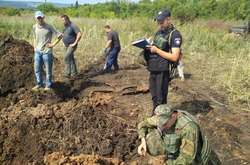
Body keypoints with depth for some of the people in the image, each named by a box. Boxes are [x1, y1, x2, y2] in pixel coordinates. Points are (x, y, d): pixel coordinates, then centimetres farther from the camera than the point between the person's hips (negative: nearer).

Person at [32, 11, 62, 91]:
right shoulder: (34, 27, 3)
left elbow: (60, 36, -9)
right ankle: (39, 84, 28)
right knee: (37, 69, 11)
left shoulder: (49, 27, -12)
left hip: (47, 51, -5)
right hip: (38, 51, 5)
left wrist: (53, 44, -9)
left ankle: (48, 85, 19)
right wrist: (35, 48, 12)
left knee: (48, 70, 5)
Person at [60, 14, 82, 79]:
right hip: (67, 46, 9)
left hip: (72, 46, -9)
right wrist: (64, 42, 18)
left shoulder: (73, 26, -17)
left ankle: (67, 73, -17)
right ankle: (74, 72, 23)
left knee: (66, 57, -20)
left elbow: (79, 34, -26)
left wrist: (75, 43, -23)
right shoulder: (65, 26, 10)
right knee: (71, 59, 13)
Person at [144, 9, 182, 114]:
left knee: (160, 99, 0)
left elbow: (174, 57, -18)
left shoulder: (175, 35, -11)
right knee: (154, 97, 16)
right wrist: (148, 47, 1)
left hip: (163, 71, -7)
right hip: (152, 70, 7)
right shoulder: (158, 32, 14)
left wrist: (157, 50, -17)